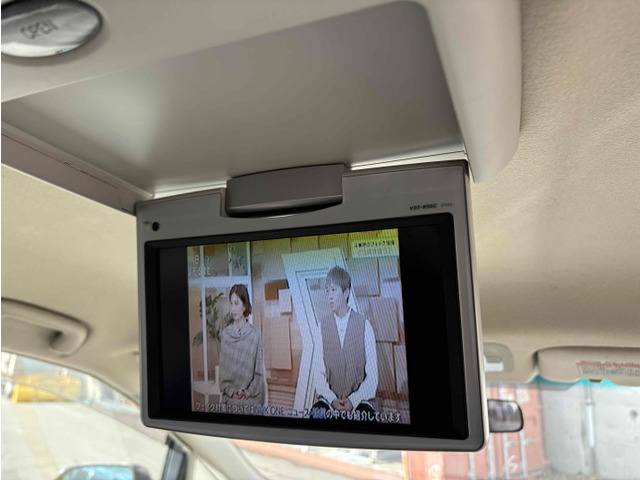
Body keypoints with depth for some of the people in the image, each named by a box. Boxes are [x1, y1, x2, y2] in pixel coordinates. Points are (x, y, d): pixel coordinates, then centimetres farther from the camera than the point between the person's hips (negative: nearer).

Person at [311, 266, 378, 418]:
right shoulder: (322, 326, 4)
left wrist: (354, 400, -14)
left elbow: (372, 376, -2)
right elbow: (319, 372, 2)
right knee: (317, 412, -29)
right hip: (329, 398, 1)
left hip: (360, 398, -1)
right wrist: (332, 400, -13)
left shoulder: (364, 325, -1)